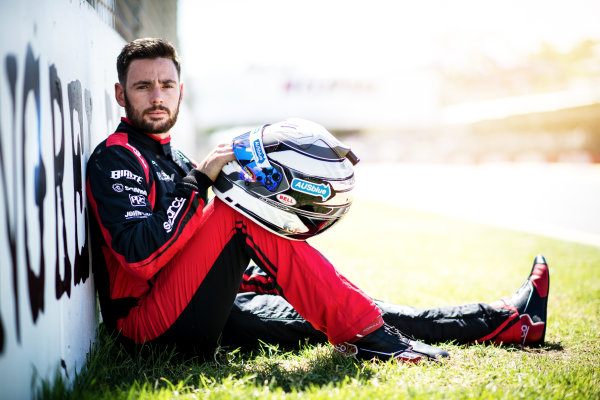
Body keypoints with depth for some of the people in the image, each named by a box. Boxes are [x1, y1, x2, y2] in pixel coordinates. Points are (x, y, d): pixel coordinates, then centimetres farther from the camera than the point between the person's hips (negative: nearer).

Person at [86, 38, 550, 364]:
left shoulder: (174, 161, 22)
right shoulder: (116, 156, -5)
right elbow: (139, 254, -21)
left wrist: (272, 274, 5)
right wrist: (200, 181, -21)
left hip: (202, 315, 8)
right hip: (151, 318, -8)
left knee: (314, 314, 0)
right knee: (242, 209, -22)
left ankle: (505, 322, 2)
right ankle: (365, 335, -20)